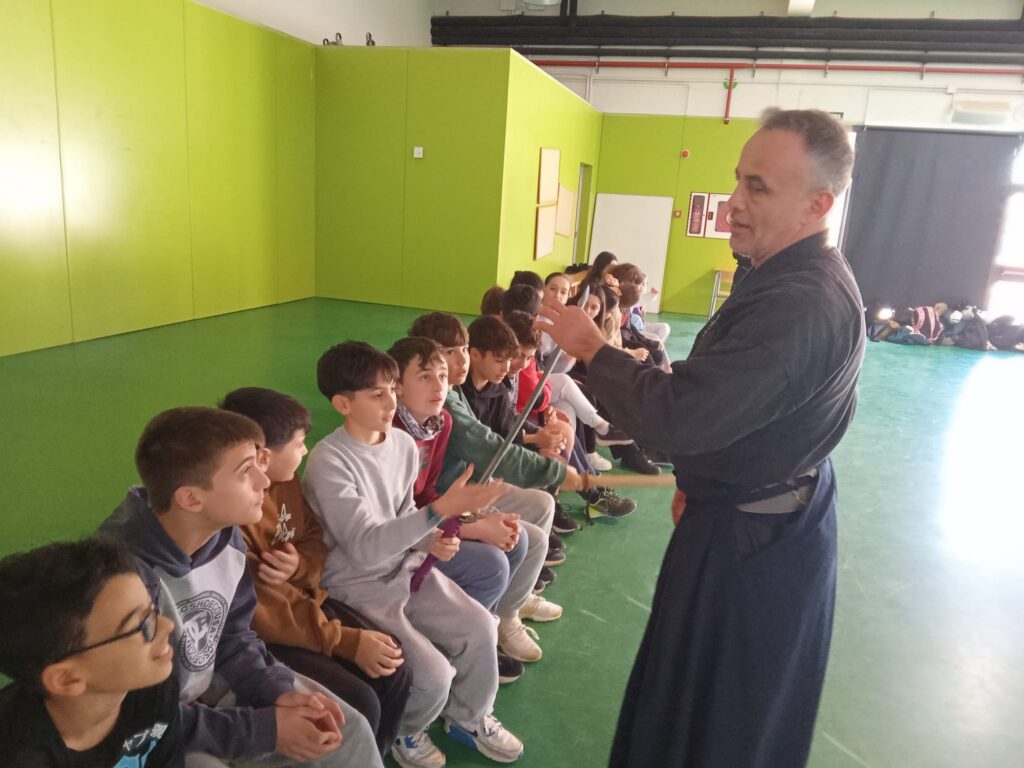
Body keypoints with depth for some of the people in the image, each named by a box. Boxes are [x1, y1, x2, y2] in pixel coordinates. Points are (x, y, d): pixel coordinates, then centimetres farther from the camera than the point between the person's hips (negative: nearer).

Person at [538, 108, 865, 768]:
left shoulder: (797, 306, -32)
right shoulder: (812, 277, 5)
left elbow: (679, 416, -35)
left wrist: (591, 347, -21)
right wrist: (704, 479, 16)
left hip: (751, 540, -10)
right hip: (771, 518, 10)